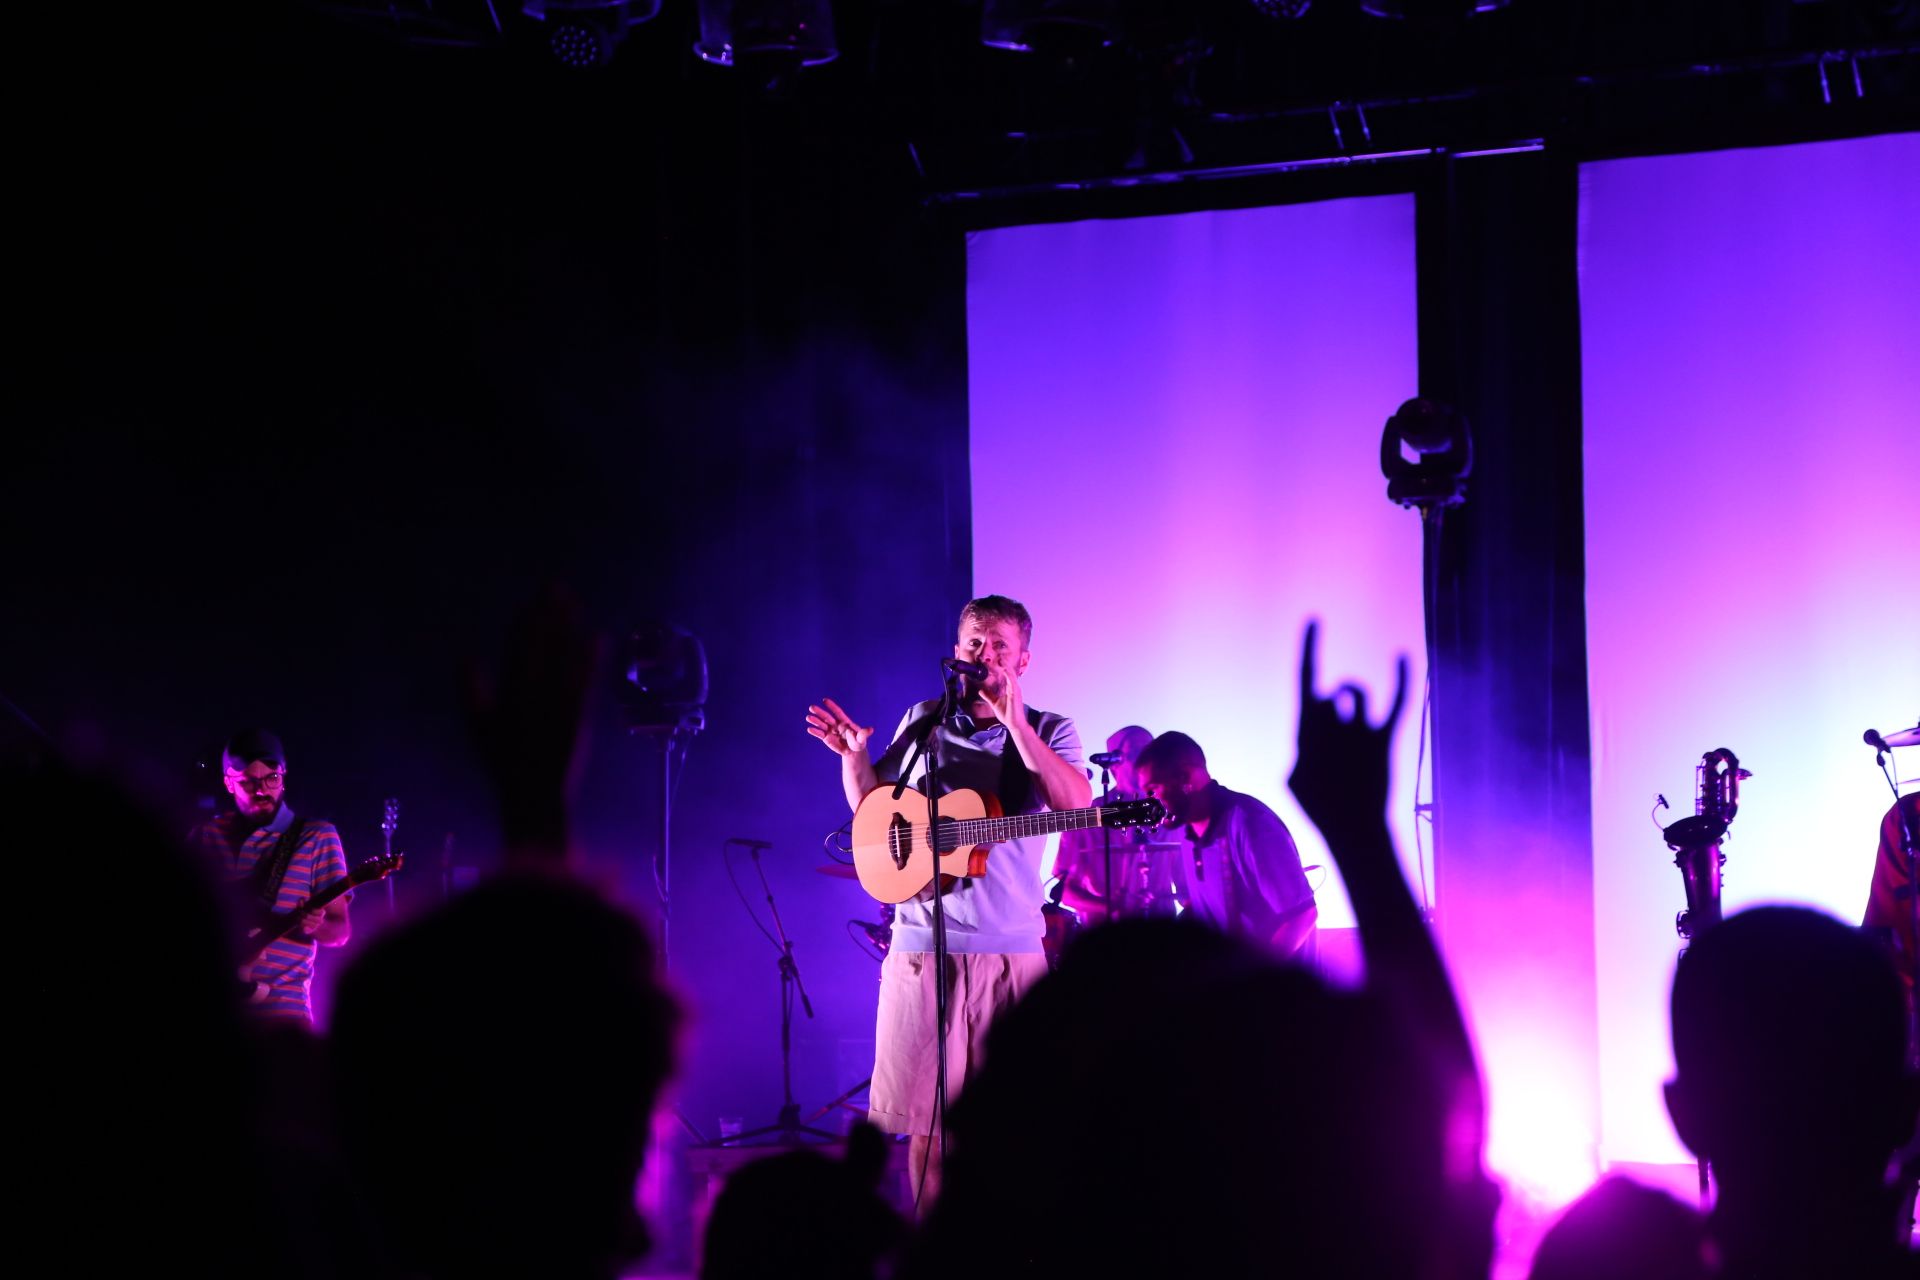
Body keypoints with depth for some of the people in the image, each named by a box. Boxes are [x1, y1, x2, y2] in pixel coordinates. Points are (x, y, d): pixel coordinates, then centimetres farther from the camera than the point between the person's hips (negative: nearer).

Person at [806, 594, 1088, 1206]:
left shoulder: (1050, 732, 6)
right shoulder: (921, 721, 13)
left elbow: (1076, 803, -13)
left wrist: (1014, 723, -19)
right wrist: (855, 757, 1)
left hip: (1011, 948, -2)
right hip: (923, 942, 2)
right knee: (927, 1110, 1)